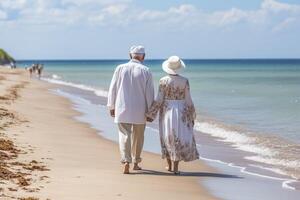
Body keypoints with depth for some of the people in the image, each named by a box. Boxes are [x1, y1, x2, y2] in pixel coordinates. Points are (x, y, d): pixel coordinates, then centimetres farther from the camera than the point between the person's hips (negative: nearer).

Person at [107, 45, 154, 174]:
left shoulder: (120, 68, -1)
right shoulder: (146, 71, -4)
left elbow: (113, 89, 2)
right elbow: (149, 92, -4)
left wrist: (111, 106, 11)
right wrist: (150, 110, 4)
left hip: (122, 109, 0)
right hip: (140, 110, 0)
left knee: (124, 135, 0)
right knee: (138, 136, 15)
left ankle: (126, 162, -17)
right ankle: (136, 162, 24)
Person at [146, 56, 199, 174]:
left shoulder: (163, 81, -8)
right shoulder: (184, 81, -5)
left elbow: (158, 100, -8)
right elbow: (188, 101, -2)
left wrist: (150, 114, 0)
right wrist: (192, 116, 9)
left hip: (167, 112, 0)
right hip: (181, 113, 0)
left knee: (168, 138, 15)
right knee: (179, 139, 4)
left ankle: (169, 165, 21)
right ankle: (175, 167, -2)